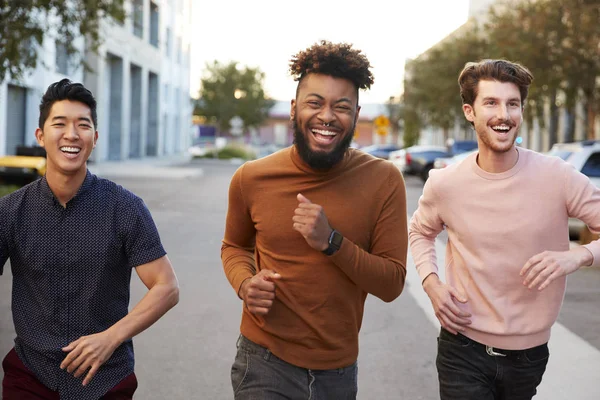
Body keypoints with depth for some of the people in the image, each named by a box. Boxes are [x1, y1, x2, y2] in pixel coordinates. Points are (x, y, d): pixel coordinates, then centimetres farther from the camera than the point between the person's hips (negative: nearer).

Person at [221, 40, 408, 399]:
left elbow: (392, 284, -10)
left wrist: (331, 242, -24)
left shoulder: (383, 180, -10)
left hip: (339, 370, 1)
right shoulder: (251, 179, -7)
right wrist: (245, 283, -10)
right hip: (266, 365, -1)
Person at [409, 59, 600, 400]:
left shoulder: (558, 177, -13)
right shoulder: (444, 184, -8)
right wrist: (431, 282, -4)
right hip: (464, 349, -1)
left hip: (530, 354, 1)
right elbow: (420, 232, 13)